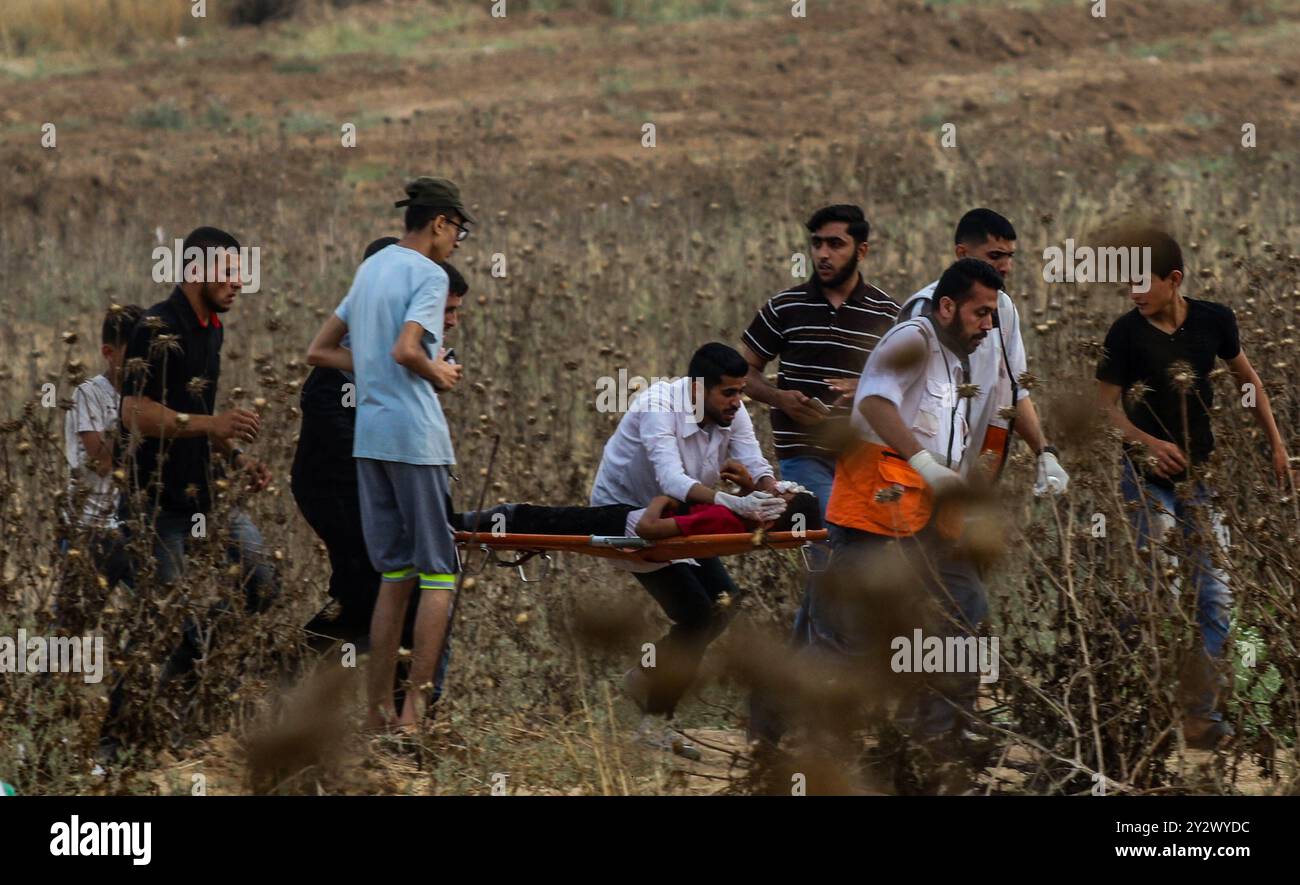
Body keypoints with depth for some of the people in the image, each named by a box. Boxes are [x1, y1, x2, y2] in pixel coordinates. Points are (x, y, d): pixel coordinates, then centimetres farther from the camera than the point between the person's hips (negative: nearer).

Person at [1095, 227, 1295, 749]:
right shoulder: (1126, 332, -11)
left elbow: (1246, 378, 12)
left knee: (1216, 599, 0)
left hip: (1203, 476, 3)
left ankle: (1202, 713, 7)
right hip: (1149, 480, -3)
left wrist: (1276, 445, 13)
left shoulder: (1214, 320, -3)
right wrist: (1148, 443, -23)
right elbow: (1106, 403, -6)